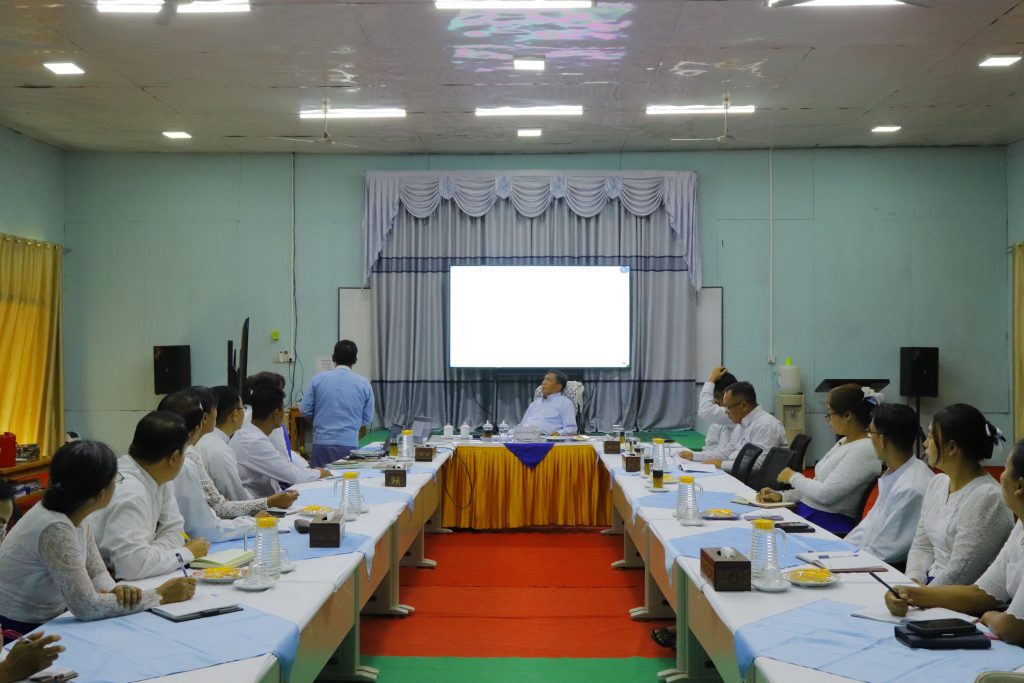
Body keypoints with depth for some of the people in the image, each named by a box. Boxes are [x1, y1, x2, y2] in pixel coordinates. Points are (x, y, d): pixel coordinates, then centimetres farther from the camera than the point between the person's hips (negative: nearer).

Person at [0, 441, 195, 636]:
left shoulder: (74, 516, -3)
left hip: (47, 623, 7)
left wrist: (115, 590, -16)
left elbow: (96, 572, 5)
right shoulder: (56, 530, -26)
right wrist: (159, 595, -20)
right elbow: (87, 607, -25)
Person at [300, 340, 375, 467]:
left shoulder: (318, 379, 1)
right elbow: (367, 419, 6)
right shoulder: (363, 384, 2)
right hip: (349, 444, 0)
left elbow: (305, 410, 4)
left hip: (322, 443, 0)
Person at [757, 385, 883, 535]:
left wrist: (794, 477, -3)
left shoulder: (865, 450, -15)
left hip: (831, 526, -9)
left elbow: (826, 494, -20)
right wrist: (782, 496, 7)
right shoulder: (843, 442, 16)